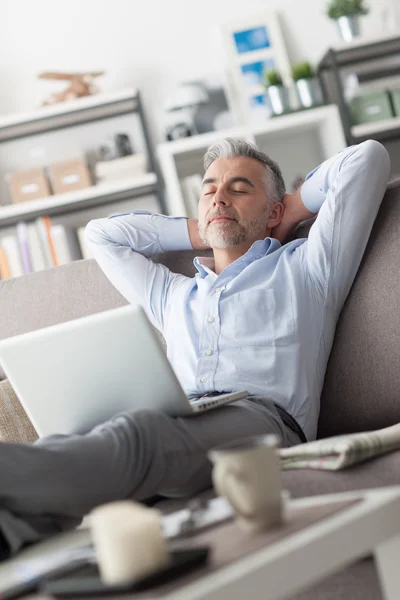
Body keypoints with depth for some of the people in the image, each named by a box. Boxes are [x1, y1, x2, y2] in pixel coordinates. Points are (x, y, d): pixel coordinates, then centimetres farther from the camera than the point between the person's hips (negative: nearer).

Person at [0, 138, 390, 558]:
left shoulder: (303, 265, 28)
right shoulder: (173, 295, 41)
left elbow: (368, 158, 26)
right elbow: (102, 233, 53)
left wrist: (295, 208, 37)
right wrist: (203, 233, 47)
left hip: (258, 417, -4)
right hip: (172, 422, 4)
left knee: (141, 435, -40)